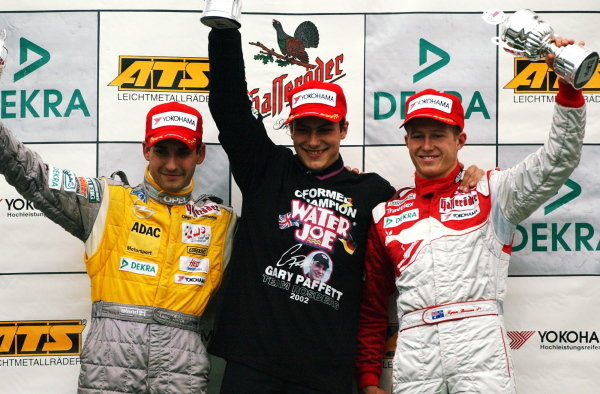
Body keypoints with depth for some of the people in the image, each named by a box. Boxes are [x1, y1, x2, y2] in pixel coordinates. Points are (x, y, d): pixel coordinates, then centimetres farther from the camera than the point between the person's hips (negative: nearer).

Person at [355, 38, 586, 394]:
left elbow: (558, 161, -1)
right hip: (413, 360, 2)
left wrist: (569, 87, -12)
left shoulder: (491, 192, 10)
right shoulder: (386, 213, 15)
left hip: (481, 353, -2)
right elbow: (373, 305, 17)